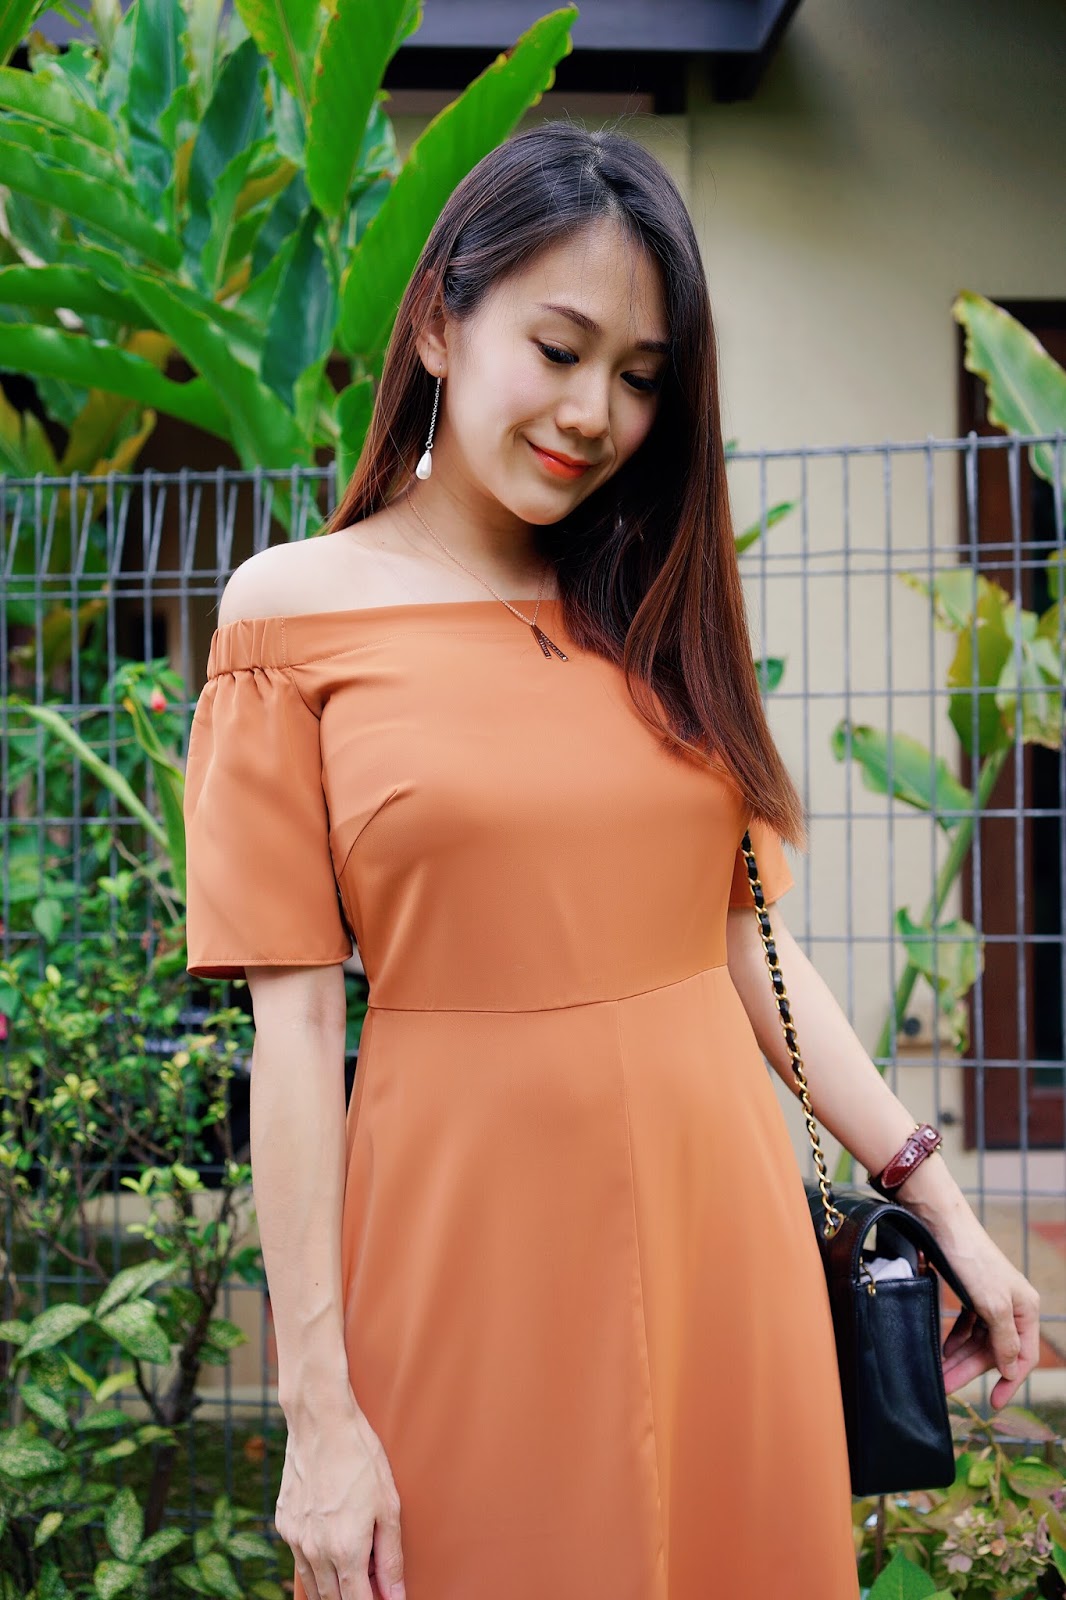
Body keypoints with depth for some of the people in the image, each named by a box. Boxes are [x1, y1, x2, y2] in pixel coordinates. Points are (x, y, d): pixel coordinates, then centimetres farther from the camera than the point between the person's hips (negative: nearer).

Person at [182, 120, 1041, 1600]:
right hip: (467, 1240, -4)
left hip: (721, 1219, 4)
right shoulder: (297, 611, -3)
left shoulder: (658, 610, 10)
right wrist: (319, 1404, -10)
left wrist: (943, 1205, 6)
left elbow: (752, 942, 11)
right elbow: (293, 1022, -7)